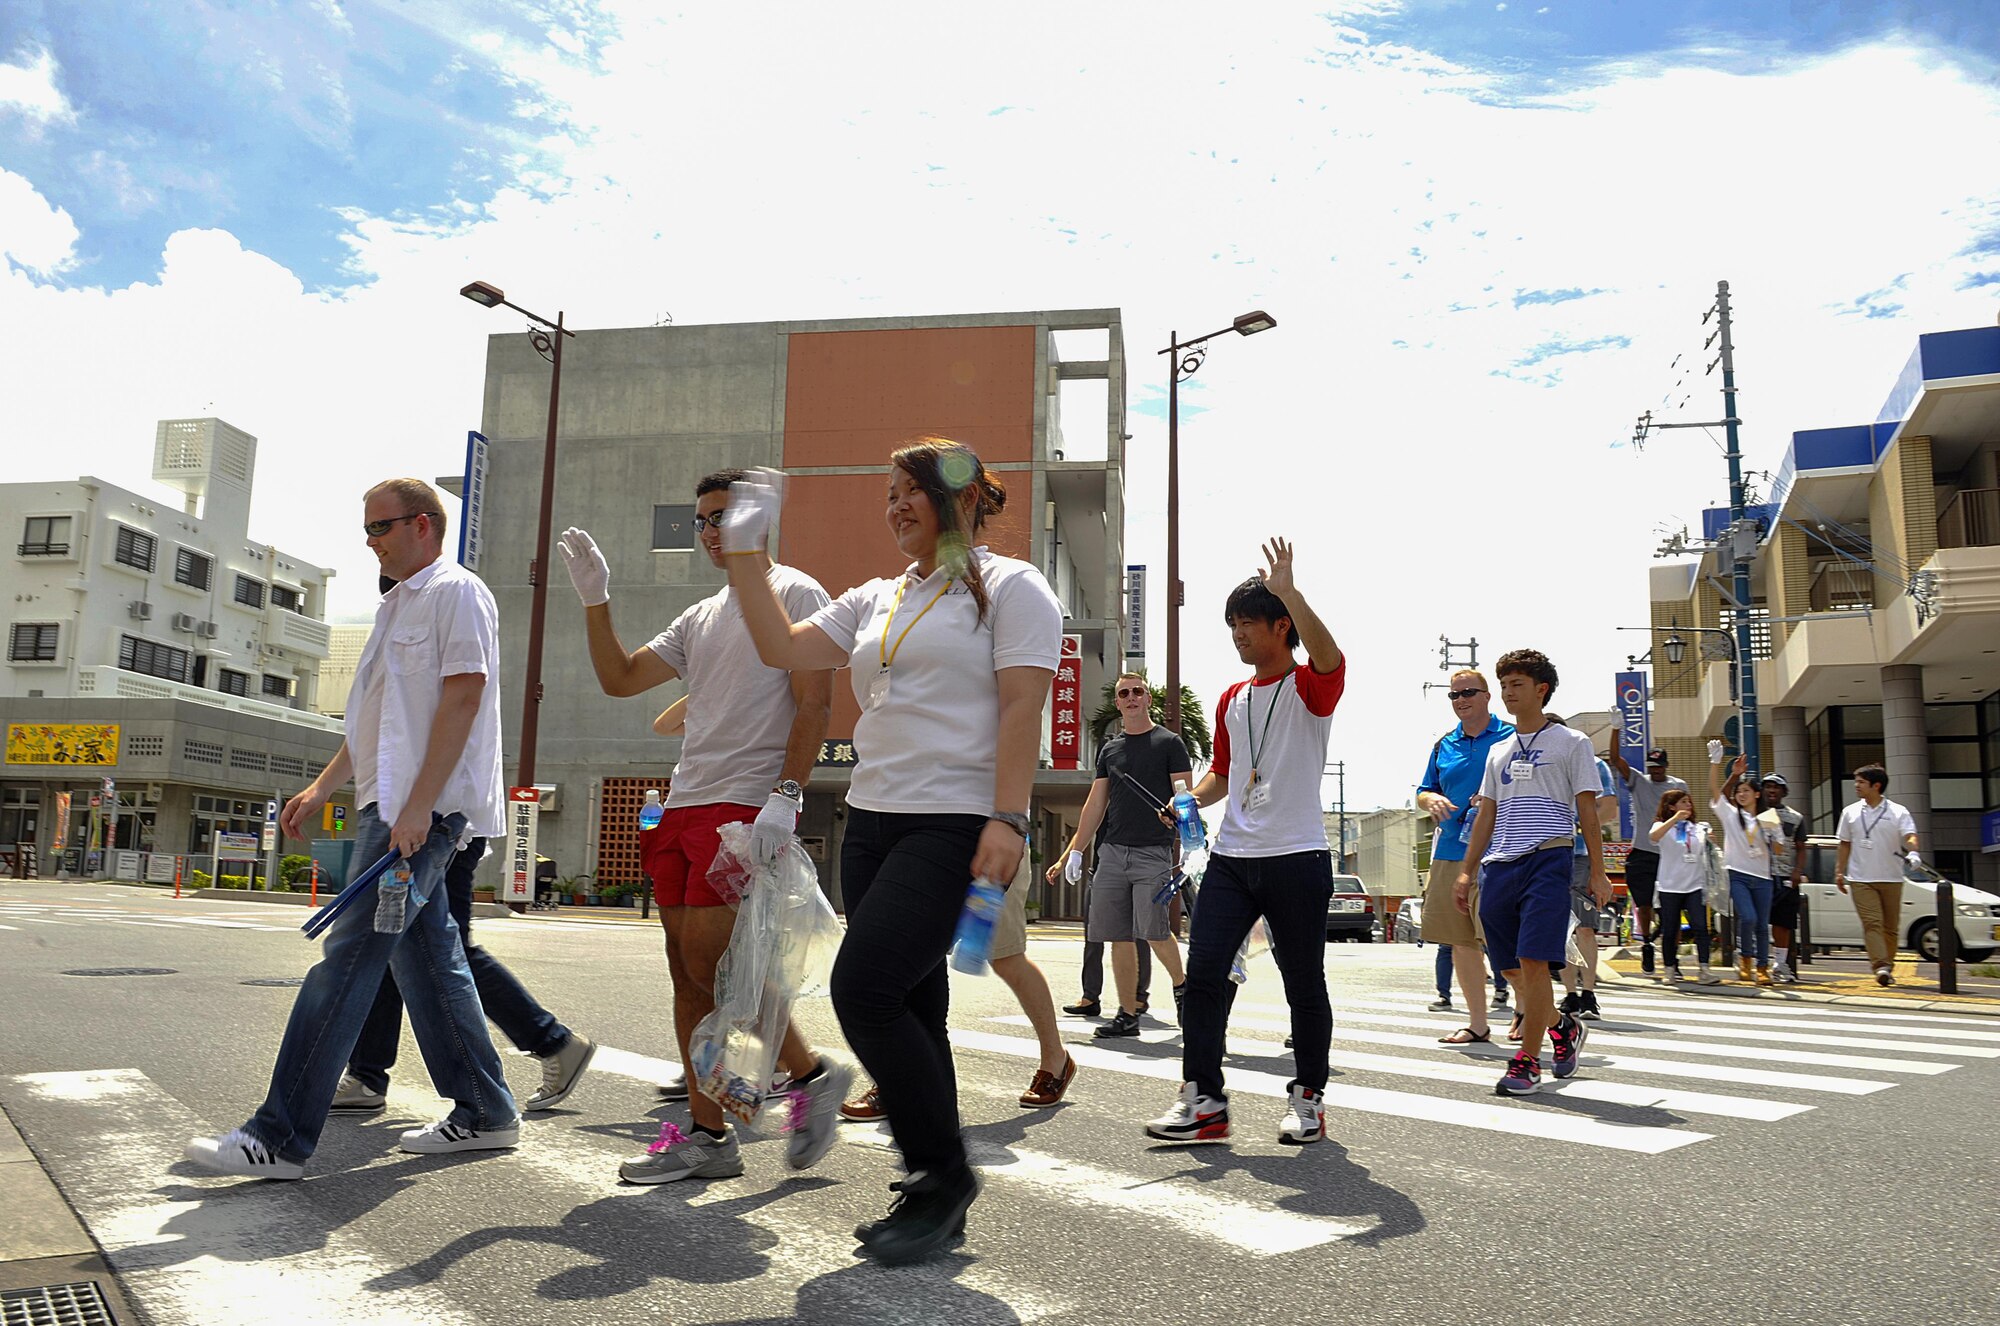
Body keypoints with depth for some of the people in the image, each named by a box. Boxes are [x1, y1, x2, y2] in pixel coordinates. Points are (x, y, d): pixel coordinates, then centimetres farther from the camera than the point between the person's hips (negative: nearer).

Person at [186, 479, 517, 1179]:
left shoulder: (457, 592, -7)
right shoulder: (400, 603, 24)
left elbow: (463, 697, -17)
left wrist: (417, 806, -22)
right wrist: (322, 787, 22)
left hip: (424, 807, -10)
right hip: (396, 805, 10)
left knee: (348, 960, -11)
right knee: (426, 958, 10)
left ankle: (280, 1138, -7)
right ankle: (483, 1113, 17)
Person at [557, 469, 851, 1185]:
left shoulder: (794, 594, -1)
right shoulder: (701, 616, 22)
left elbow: (813, 706, -10)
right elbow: (619, 678, 21)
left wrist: (785, 796, -20)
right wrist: (594, 601, 10)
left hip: (749, 805, -8)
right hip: (685, 805, 8)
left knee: (707, 961, -13)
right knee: (687, 970, 6)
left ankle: (813, 1072, 7)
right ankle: (707, 1136, 13)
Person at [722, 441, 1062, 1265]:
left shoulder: (1007, 587, -1)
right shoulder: (875, 600, 19)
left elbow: (1021, 707, -11)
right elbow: (781, 648, 13)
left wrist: (1007, 821, -20)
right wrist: (743, 556, 8)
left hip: (956, 826, -7)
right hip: (872, 822, 7)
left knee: (864, 988, -16)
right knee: (911, 1008, 9)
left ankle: (944, 1174, 1)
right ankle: (935, 1197, 20)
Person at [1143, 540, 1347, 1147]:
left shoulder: (1309, 686, -3)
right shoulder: (1231, 700, 17)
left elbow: (1327, 657, -28)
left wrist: (1287, 590, -29)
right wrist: (1192, 799, 7)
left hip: (1296, 857, -5)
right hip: (1231, 856, 6)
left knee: (1303, 982, 5)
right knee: (1203, 970, -5)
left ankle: (1307, 1097, 22)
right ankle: (1203, 1099, 2)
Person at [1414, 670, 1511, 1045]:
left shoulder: (1511, 736, 0)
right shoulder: (1444, 745, 16)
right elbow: (1423, 792, 22)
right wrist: (1431, 800, -1)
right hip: (1450, 852, 6)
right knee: (1460, 940, 9)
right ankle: (1477, 1024, 19)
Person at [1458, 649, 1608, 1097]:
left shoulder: (1570, 742, 6)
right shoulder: (1499, 752, 20)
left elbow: (1587, 810, 3)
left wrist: (1597, 872, -3)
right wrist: (1467, 872, 16)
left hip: (1548, 859, -5)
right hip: (1498, 866, 6)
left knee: (1532, 962, -13)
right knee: (1512, 968, 7)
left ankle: (1527, 1062, -7)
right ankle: (1563, 1027, 30)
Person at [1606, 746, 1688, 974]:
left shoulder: (1679, 786, 8)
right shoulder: (1638, 781, 5)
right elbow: (1615, 758, -5)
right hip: (1642, 852, 0)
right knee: (1643, 903, 5)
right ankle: (1646, 943, 23)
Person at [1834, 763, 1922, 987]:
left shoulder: (1898, 812, 1)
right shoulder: (1850, 812, 9)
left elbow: (1910, 836, -13)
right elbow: (1844, 844, 14)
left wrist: (1912, 851, -35)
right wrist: (1839, 872, 10)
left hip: (1891, 878, 0)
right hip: (1861, 879, 0)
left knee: (1890, 926, 7)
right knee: (1872, 923, -13)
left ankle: (1888, 966, 20)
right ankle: (1881, 966, -20)